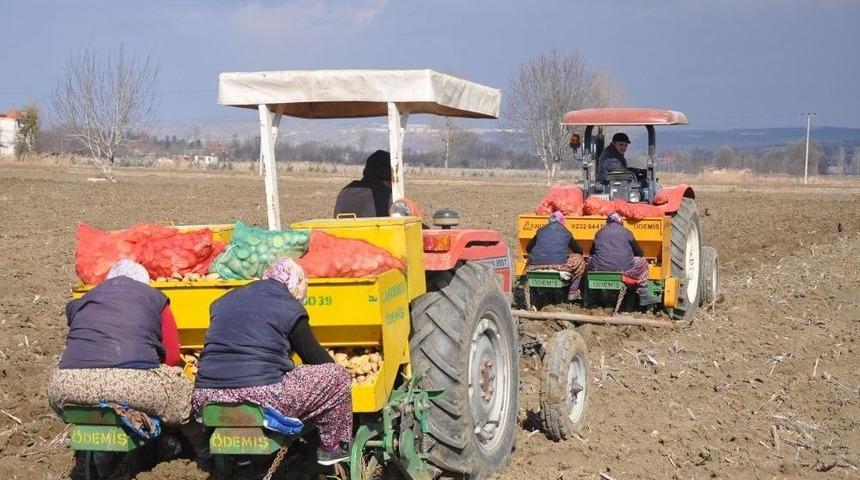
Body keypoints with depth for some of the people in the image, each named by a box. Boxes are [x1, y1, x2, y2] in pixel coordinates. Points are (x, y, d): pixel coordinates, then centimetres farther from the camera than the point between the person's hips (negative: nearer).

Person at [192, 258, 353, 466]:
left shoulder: (225, 300, 20)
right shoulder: (288, 306, 4)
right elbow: (314, 356, 13)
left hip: (207, 398, 6)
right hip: (263, 397, -6)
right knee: (338, 376, 10)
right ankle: (334, 447, 22)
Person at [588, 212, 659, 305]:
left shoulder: (599, 232, 14)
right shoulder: (626, 232, 8)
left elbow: (592, 252, 26)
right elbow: (640, 253, 17)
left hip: (600, 270, 2)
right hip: (624, 270, -2)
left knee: (591, 259, 34)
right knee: (643, 262, 23)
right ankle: (643, 295, 21)